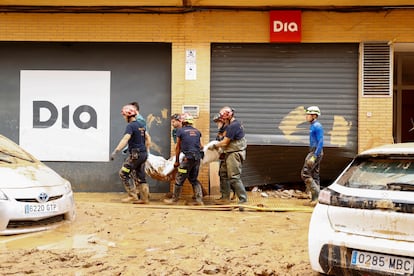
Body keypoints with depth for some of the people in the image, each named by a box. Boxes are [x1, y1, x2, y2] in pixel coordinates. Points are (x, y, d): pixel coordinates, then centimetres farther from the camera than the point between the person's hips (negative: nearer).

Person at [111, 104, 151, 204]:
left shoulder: (130, 126, -15)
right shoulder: (141, 124, 12)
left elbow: (125, 139, -28)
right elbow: (146, 138, 25)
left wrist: (115, 151, -34)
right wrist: (146, 149, 38)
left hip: (135, 155, -9)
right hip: (143, 154, 9)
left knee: (123, 174, 0)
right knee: (140, 177, 13)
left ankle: (132, 196, -2)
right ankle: (144, 198, 14)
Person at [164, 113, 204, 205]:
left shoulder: (180, 130, 0)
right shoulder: (197, 131, 12)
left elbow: (178, 147, 4)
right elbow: (201, 146, 13)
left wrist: (177, 161, 11)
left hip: (188, 158, -5)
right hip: (197, 158, 5)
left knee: (179, 179, 6)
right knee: (194, 179, 16)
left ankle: (174, 199, 14)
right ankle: (199, 199, 10)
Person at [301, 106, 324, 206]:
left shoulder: (317, 126, -15)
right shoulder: (313, 126, 16)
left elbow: (320, 142, -21)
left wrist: (314, 156, -25)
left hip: (316, 152, -10)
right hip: (314, 152, 10)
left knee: (305, 173, -11)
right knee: (314, 175, 10)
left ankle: (316, 193, -9)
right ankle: (315, 198, 12)